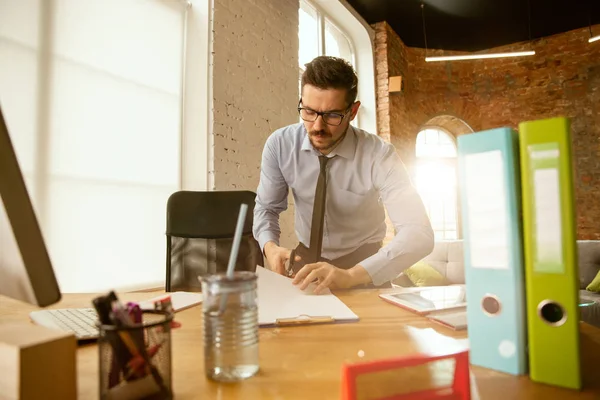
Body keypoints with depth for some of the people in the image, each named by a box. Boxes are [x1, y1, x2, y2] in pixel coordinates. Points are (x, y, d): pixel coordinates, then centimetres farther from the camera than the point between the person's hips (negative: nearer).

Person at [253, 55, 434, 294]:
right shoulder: (279, 144, -13)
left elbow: (420, 234, -29)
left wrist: (351, 275, -41)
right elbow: (266, 207, 0)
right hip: (306, 262, 1)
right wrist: (270, 247, -21)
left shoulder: (378, 156, -21)